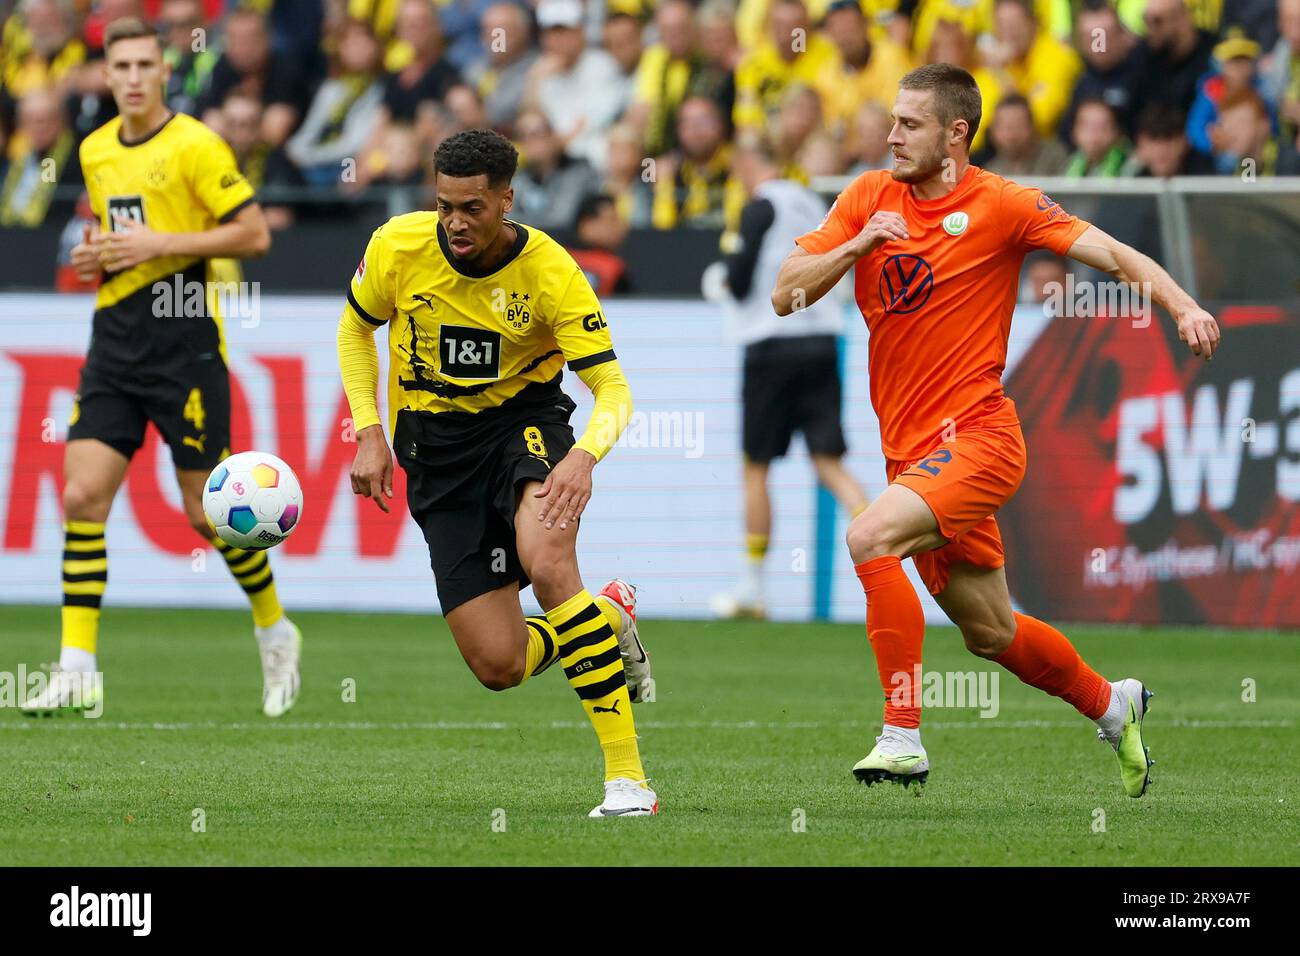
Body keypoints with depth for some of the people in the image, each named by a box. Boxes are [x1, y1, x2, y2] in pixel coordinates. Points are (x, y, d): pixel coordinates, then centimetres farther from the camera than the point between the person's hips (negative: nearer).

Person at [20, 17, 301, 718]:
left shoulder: (195, 146, -9)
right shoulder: (95, 152, 12)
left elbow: (254, 234, -11)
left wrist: (161, 244, -17)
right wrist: (97, 255, 5)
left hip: (185, 344, -6)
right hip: (115, 344, 6)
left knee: (208, 513, 0)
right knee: (81, 496, -7)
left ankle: (275, 632, 25)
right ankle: (77, 671, -6)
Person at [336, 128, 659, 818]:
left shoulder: (551, 274, -19)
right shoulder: (398, 247, -12)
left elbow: (612, 389, -19)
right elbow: (356, 327, 9)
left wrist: (584, 455, -40)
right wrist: (368, 433, -3)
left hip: (526, 420, -3)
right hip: (435, 444, 3)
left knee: (547, 564, -36)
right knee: (499, 666, -7)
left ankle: (627, 775, -30)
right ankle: (608, 617, 28)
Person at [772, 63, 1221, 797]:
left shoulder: (1001, 205, -7)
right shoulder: (869, 198, 7)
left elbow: (1114, 254, -10)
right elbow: (786, 295, 3)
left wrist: (1183, 306, -26)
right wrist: (855, 247, -14)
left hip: (976, 436, -6)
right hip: (913, 451, 6)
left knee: (870, 538, -29)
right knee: (990, 632, 15)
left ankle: (904, 736, -26)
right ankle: (1111, 704, 41)